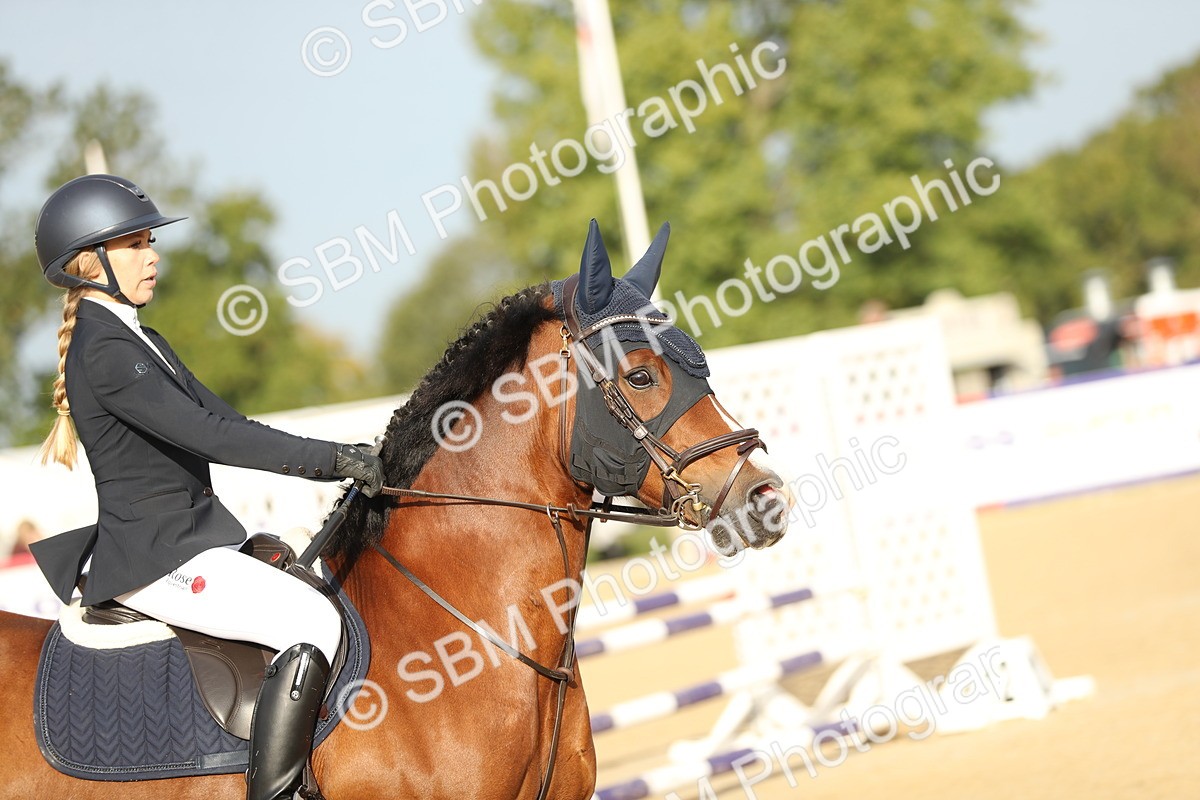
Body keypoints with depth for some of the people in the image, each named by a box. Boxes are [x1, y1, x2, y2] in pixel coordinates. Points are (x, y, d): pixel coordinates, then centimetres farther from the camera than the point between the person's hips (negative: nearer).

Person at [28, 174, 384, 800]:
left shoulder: (137, 338, 16)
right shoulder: (103, 350, -17)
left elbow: (221, 419, 15)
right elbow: (205, 435, -25)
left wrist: (334, 460, 5)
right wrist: (331, 459, -24)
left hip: (196, 534, 11)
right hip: (156, 558, -11)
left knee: (321, 584, 19)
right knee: (313, 621, -23)